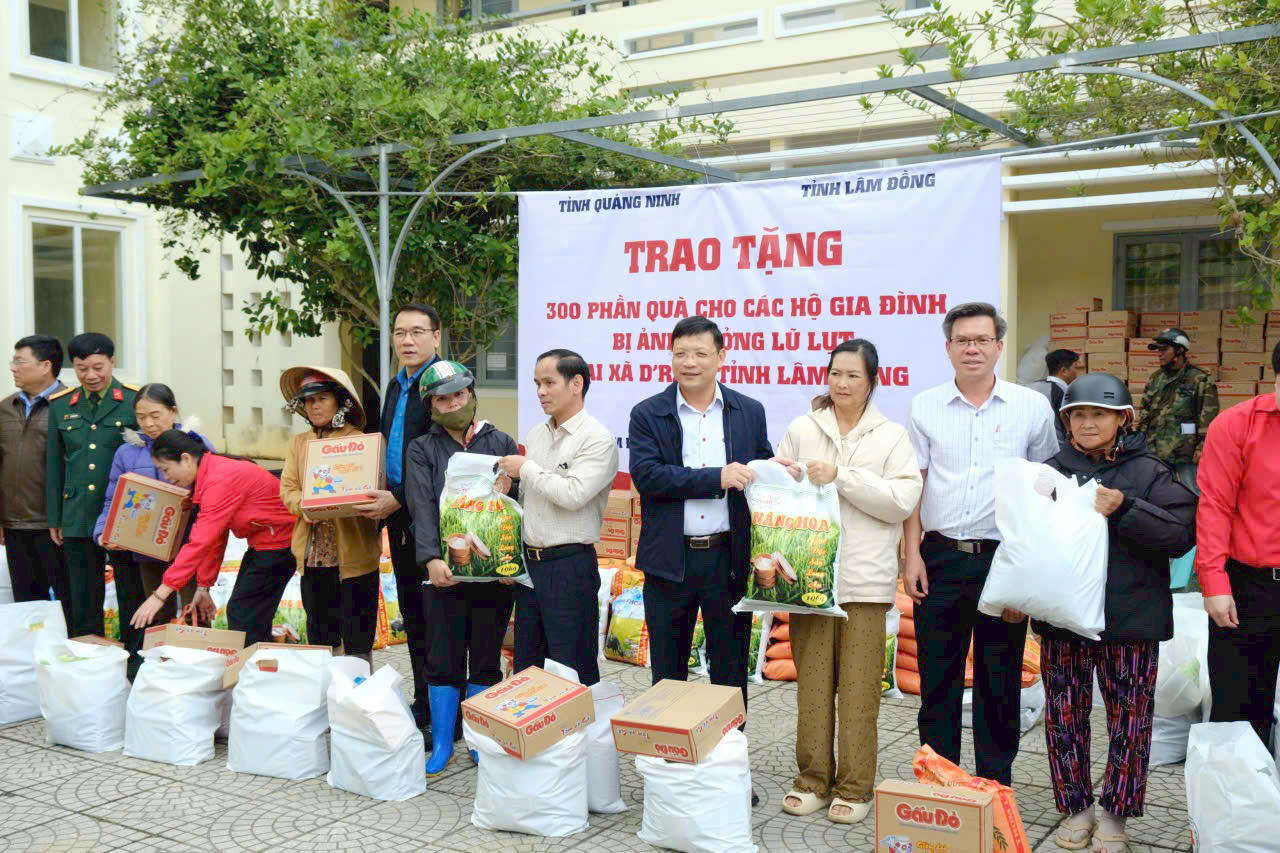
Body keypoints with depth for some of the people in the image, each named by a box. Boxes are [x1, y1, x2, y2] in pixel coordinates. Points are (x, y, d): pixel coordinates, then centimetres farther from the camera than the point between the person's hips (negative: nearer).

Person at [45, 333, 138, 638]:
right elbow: (54, 465, 14)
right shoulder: (60, 405, 10)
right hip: (78, 520, 3)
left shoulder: (135, 401, -1)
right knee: (82, 605, 8)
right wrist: (54, 519, 12)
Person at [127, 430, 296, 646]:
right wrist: (203, 587, 11)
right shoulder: (209, 474, 8)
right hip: (261, 542, 10)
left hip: (278, 541, -10)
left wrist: (160, 594, -27)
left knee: (242, 617, -11)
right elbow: (215, 538, 12)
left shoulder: (221, 479, -24)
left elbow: (201, 542, -28)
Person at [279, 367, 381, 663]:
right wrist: (306, 506, -14)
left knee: (357, 647, -1)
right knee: (319, 642, 10)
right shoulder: (298, 443, 14)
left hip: (354, 552, -4)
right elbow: (287, 489, 7)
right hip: (313, 553, 4)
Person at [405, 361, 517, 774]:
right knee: (443, 659, 3)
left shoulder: (501, 442, 9)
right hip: (444, 569, -1)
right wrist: (432, 558, -21)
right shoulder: (421, 450, 7)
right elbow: (422, 507, -7)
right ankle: (442, 745, 15)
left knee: (486, 658, 7)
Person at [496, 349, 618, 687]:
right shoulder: (535, 434, 13)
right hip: (530, 561, 8)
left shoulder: (598, 439, -11)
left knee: (573, 672, -1)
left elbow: (572, 494, -23)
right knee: (527, 668, 14)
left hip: (570, 566, -7)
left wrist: (526, 469, -11)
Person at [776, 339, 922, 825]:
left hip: (864, 579, -1)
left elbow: (902, 500, -7)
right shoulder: (801, 430, 9)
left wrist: (842, 477, -13)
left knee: (858, 686, 2)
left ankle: (854, 787, 14)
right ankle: (813, 780, 20)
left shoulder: (892, 437, 5)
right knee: (812, 681, 7)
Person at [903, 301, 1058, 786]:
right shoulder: (925, 407, 6)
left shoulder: (1032, 408, 3)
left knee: (999, 682, 7)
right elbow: (914, 485, 8)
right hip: (940, 558, 1)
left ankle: (995, 786, 20)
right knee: (937, 677, 7)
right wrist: (912, 554, 0)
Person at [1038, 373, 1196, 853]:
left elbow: (1181, 534, -11)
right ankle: (1075, 808, 24)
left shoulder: (1148, 473, -1)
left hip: (1130, 619, -2)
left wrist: (1124, 509, -20)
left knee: (1129, 719, 6)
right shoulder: (1054, 470, 6)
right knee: (1065, 716, 9)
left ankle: (1114, 813, 22)